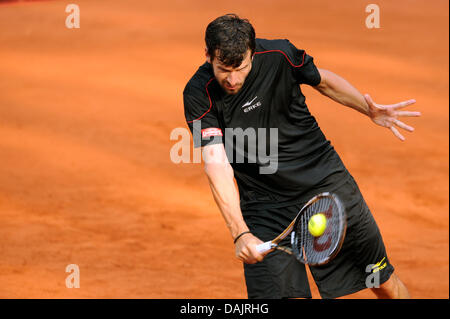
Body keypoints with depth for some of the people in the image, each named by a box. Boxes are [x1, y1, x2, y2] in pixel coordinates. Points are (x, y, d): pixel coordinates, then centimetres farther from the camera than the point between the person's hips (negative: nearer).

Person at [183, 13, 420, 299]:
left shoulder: (279, 55, -13)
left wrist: (370, 109, -6)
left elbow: (322, 80, 9)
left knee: (385, 283, 9)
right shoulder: (199, 96, -19)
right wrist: (240, 233, -38)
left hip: (327, 183, 2)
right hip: (265, 207, -2)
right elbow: (217, 164, -27)